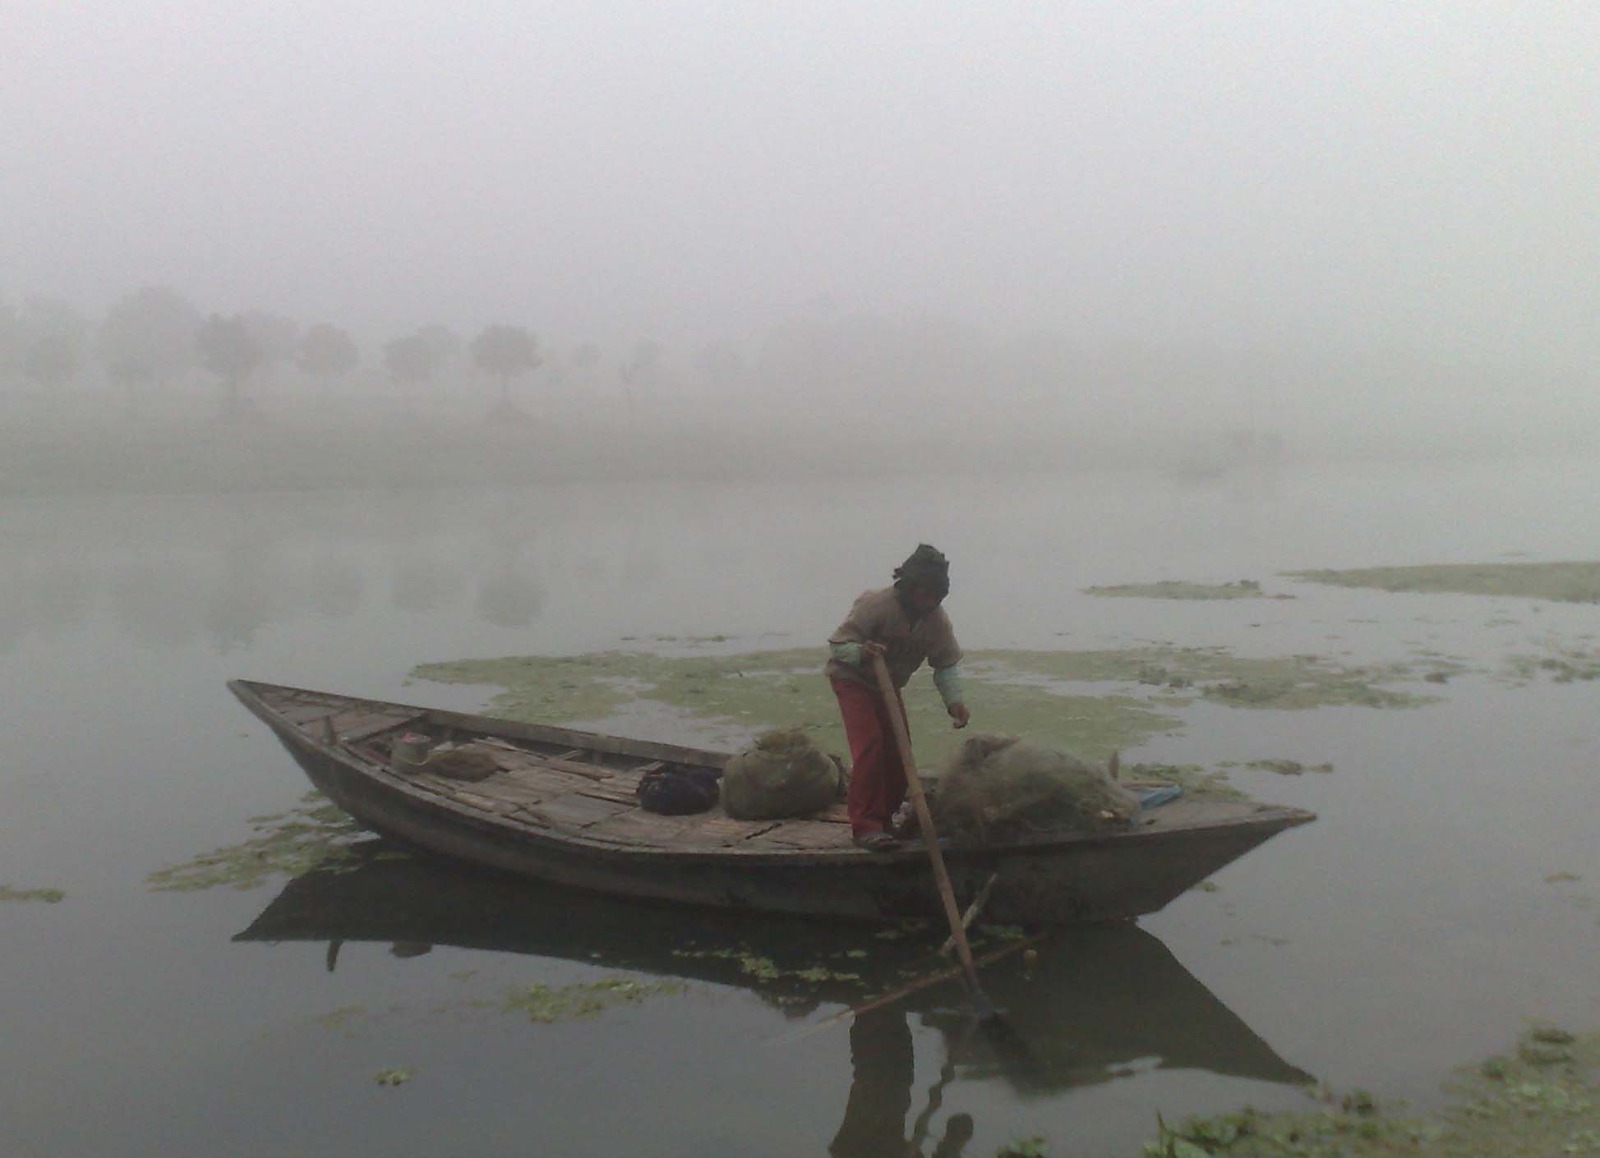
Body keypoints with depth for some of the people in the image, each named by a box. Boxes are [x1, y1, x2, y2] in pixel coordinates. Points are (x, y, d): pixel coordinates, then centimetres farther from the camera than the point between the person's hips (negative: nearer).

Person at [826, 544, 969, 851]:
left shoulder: (937, 620, -14)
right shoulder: (875, 605, -31)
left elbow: (947, 663, -9)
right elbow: (838, 645, -26)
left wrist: (954, 699, -26)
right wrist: (861, 652, -48)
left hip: (888, 684, 6)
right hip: (851, 677, -6)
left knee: (898, 750, 2)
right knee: (869, 744, -22)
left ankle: (883, 819, 18)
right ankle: (866, 825, -20)